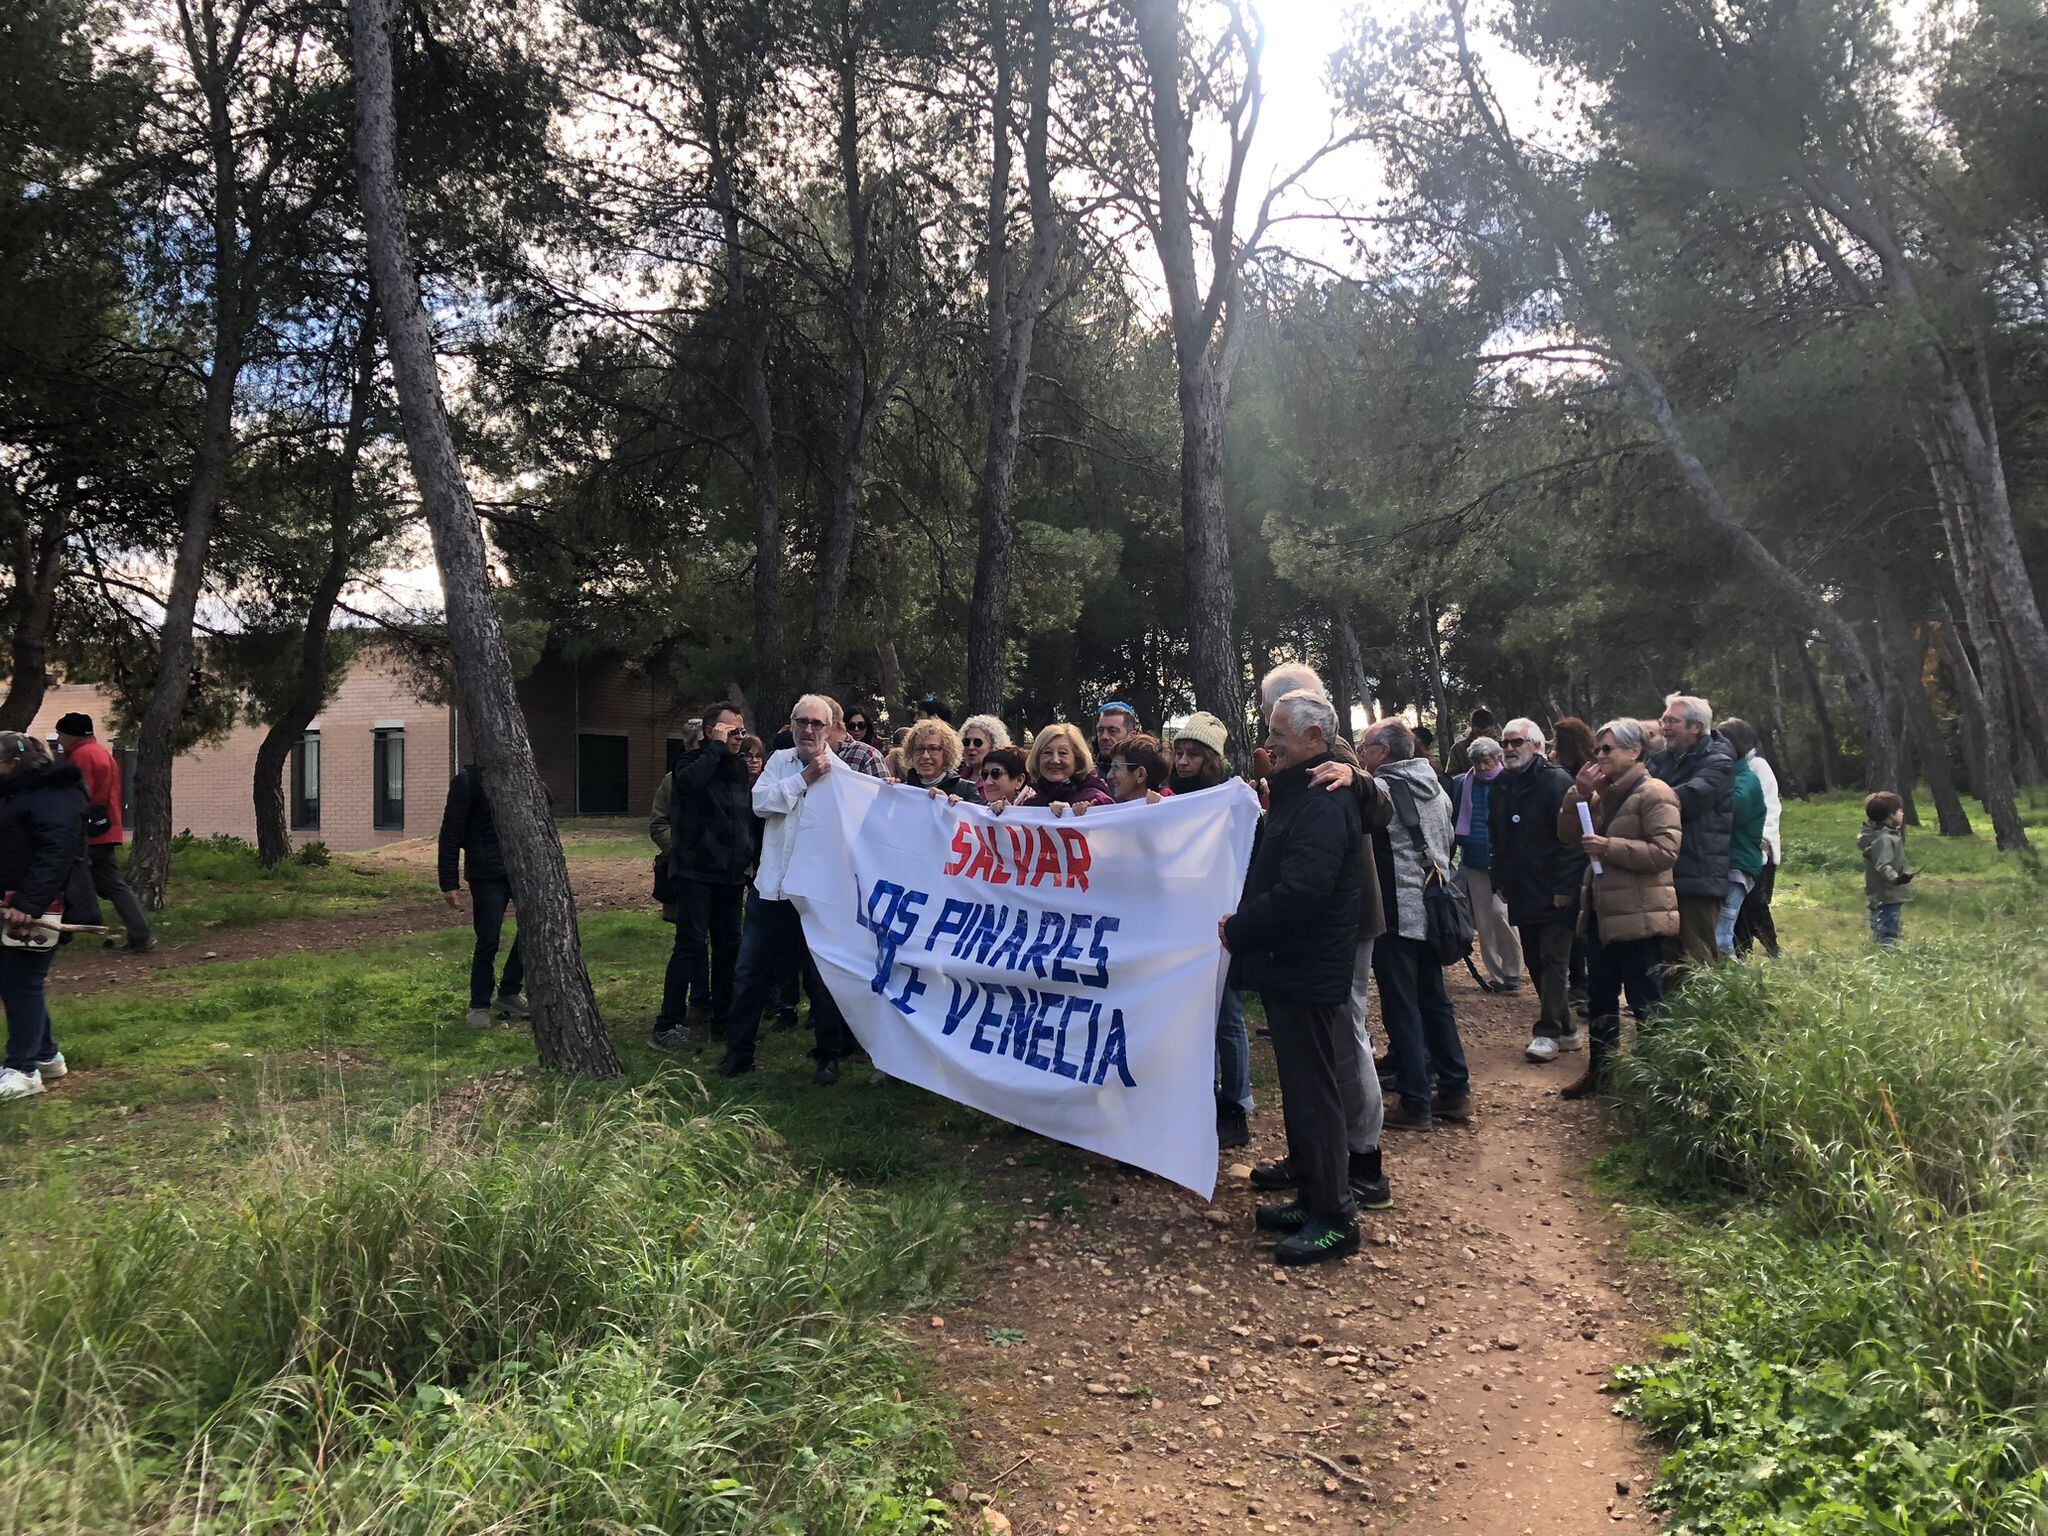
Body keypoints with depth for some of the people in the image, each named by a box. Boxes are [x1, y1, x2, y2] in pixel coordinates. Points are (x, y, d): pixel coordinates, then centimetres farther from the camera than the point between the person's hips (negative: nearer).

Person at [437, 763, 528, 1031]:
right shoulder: (468, 781, -6)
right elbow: (450, 834, -7)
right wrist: (449, 883, -11)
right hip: (487, 875, -6)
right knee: (488, 941, -2)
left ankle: (509, 993, 21)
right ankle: (479, 1006, 15)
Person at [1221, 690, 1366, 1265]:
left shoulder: (1322, 803, -20)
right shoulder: (1299, 794, 15)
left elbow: (1299, 891, -29)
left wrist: (1236, 930, -17)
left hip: (1306, 973, -11)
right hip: (1288, 965, 11)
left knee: (1312, 1092, -2)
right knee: (1302, 1088, 18)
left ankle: (1334, 1218, 9)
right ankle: (1312, 1198, 30)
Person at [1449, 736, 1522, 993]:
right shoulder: (1461, 784, 6)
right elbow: (1453, 820, 8)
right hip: (1473, 861, 4)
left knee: (1499, 913, -12)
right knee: (1483, 920, 7)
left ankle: (1512, 969, 3)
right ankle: (1494, 972, 18)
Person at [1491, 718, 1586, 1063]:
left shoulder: (1556, 781, -11)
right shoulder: (1503, 787, 12)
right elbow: (1497, 837, 20)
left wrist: (1565, 887, -19)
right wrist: (1500, 880, 14)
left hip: (1554, 894, -8)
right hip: (1521, 893, 8)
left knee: (1553, 960, -6)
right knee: (1535, 961, 11)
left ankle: (1548, 1032, -2)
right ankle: (1565, 1029, 21)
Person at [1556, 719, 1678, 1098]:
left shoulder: (1654, 794, -12)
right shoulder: (1602, 794, 15)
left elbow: (1665, 851, -22)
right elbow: (1567, 835, 11)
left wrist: (1609, 847, -21)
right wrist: (1578, 795, -3)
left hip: (1639, 917, -9)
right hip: (1602, 913, 9)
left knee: (1645, 1002, 0)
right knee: (1599, 998, 16)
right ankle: (1600, 1070, 26)